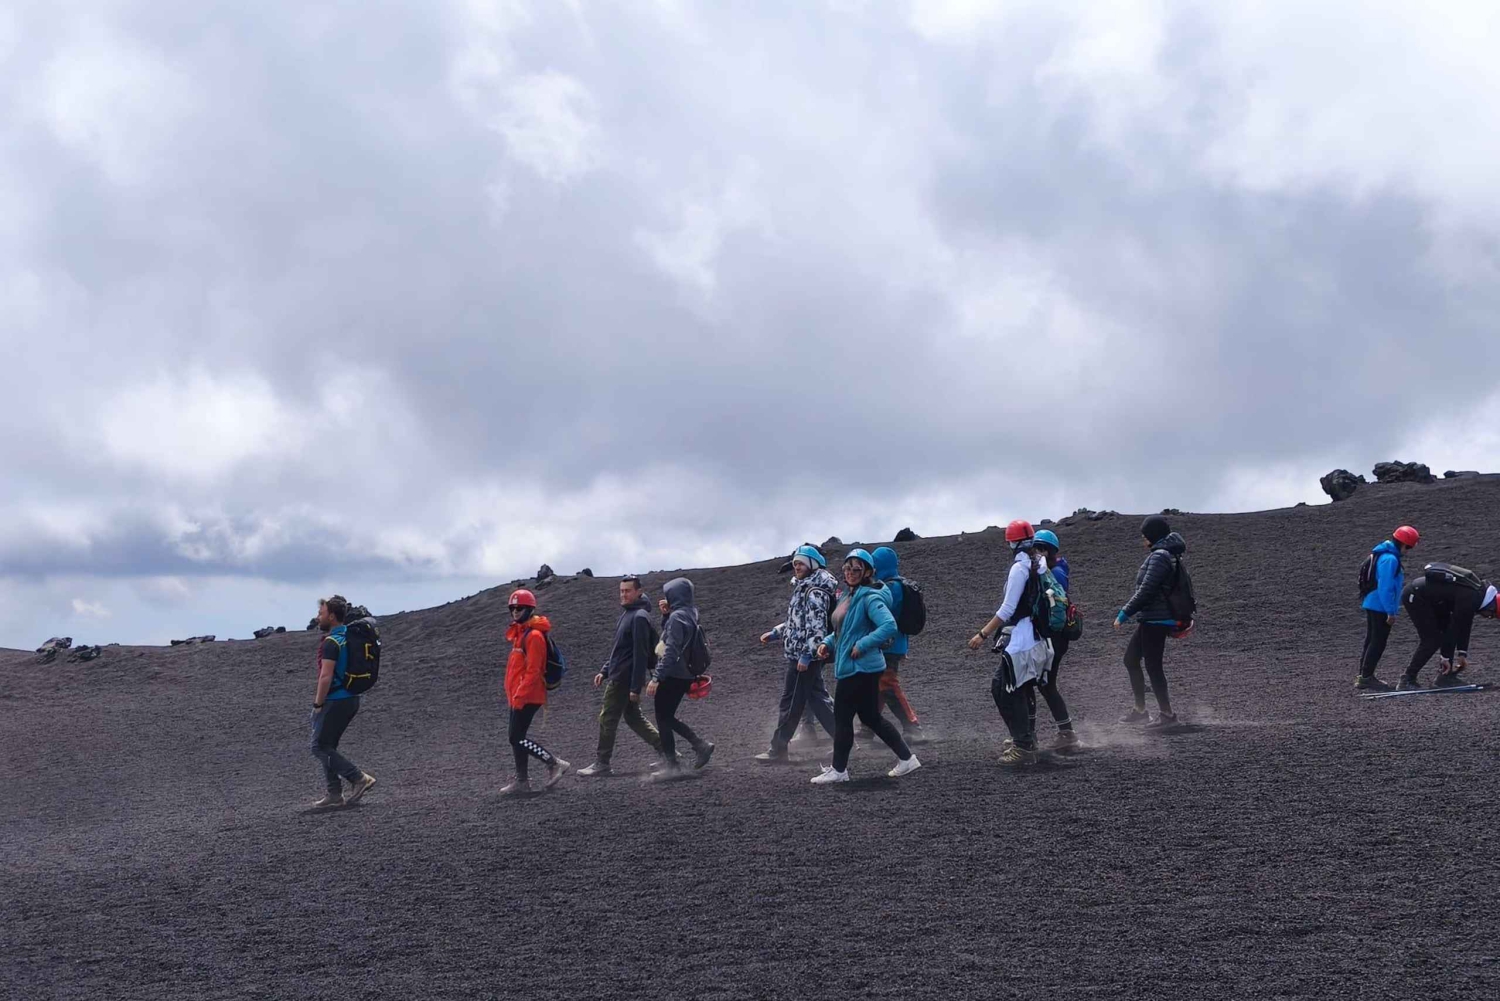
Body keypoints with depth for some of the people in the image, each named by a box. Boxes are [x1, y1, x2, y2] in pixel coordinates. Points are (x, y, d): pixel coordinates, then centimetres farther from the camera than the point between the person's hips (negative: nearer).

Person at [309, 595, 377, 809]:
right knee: (328, 747, 14)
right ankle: (334, 795, 12)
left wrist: (317, 705, -15)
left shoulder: (331, 643, -17)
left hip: (335, 701, -9)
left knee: (320, 747, -2)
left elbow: (326, 677, -23)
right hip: (350, 698, 9)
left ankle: (358, 778, -8)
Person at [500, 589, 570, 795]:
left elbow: (533, 671, -21)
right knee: (516, 738, 11)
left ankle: (555, 764, -1)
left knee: (517, 738, -10)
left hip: (528, 697, -10)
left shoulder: (534, 636, -16)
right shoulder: (520, 633, 15)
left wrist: (519, 696, -23)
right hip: (518, 697, 10)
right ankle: (521, 781, 16)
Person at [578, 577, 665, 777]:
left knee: (607, 719, -2)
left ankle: (602, 763, 6)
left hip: (623, 679, -10)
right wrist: (604, 671, 17)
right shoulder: (628, 614, 14)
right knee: (633, 718, 14)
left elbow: (640, 655, -20)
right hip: (617, 676, 10)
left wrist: (636, 687, -22)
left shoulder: (639, 617, -16)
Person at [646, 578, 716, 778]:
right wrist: (667, 614, 6)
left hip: (673, 676, -9)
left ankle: (671, 765, 3)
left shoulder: (677, 617, -18)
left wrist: (656, 678, -23)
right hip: (685, 676, 9)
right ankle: (701, 745, 13)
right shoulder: (691, 613, 9)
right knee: (667, 718, 19)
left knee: (663, 720, 1)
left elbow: (671, 650, -23)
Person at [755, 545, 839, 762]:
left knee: (791, 703, -2)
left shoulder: (815, 593, -16)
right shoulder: (803, 588, 17)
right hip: (798, 655, 10)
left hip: (804, 656, -10)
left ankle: (778, 749, 4)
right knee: (817, 699, 12)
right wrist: (775, 633, 23)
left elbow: (816, 626, -22)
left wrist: (806, 655, -25)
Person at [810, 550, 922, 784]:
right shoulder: (849, 596, 14)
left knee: (842, 716, -1)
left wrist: (862, 645, -25)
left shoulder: (870, 598, -16)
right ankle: (907, 758, 21)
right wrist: (828, 642, 8)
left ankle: (838, 770, 10)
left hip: (860, 667, -10)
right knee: (871, 717, 14)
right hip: (848, 667, 10)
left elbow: (889, 626, -29)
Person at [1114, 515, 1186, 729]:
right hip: (1150, 620, 10)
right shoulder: (1162, 555, 14)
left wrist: (1124, 614, -17)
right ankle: (1140, 710, 22)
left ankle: (1167, 715, 3)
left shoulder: (1159, 557, -17)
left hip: (1155, 621, -10)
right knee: (1131, 659, 16)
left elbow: (1146, 591, -22)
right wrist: (1131, 613, 20)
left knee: (1153, 666, -4)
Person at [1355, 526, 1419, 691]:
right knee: (1378, 643, -5)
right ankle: (1366, 677, -3)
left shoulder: (1383, 554, 13)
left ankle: (1363, 676, 21)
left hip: (1372, 605, 10)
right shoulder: (1390, 559, -19)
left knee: (1371, 641, 15)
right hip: (1380, 607, -10)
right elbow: (1385, 587, -23)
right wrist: (1391, 612, -21)